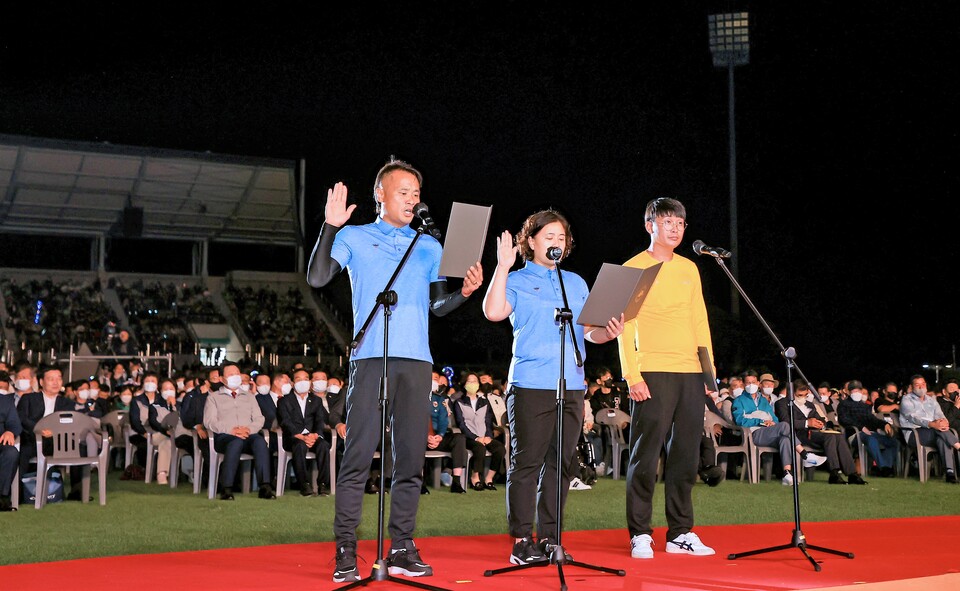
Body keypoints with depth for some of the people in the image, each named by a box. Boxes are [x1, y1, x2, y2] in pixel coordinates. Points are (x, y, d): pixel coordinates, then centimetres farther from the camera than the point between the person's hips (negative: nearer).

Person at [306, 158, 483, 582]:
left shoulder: (429, 247, 20)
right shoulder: (355, 238, 11)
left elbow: (437, 306, 17)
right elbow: (317, 278, -2)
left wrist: (463, 293, -2)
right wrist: (330, 227, -9)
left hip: (416, 360, 4)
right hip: (372, 357, -4)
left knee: (411, 456, 3)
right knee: (359, 454, -8)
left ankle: (402, 548, 8)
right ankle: (345, 552, -5)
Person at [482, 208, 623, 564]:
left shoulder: (576, 283, 19)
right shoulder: (518, 281, 5)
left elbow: (588, 331, 17)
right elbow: (493, 312, -13)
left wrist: (609, 332, -4)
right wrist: (503, 267, -14)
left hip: (571, 386, 5)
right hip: (531, 384, -5)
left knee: (561, 463, 6)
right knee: (527, 462, -5)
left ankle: (550, 538, 12)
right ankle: (522, 540, -1)